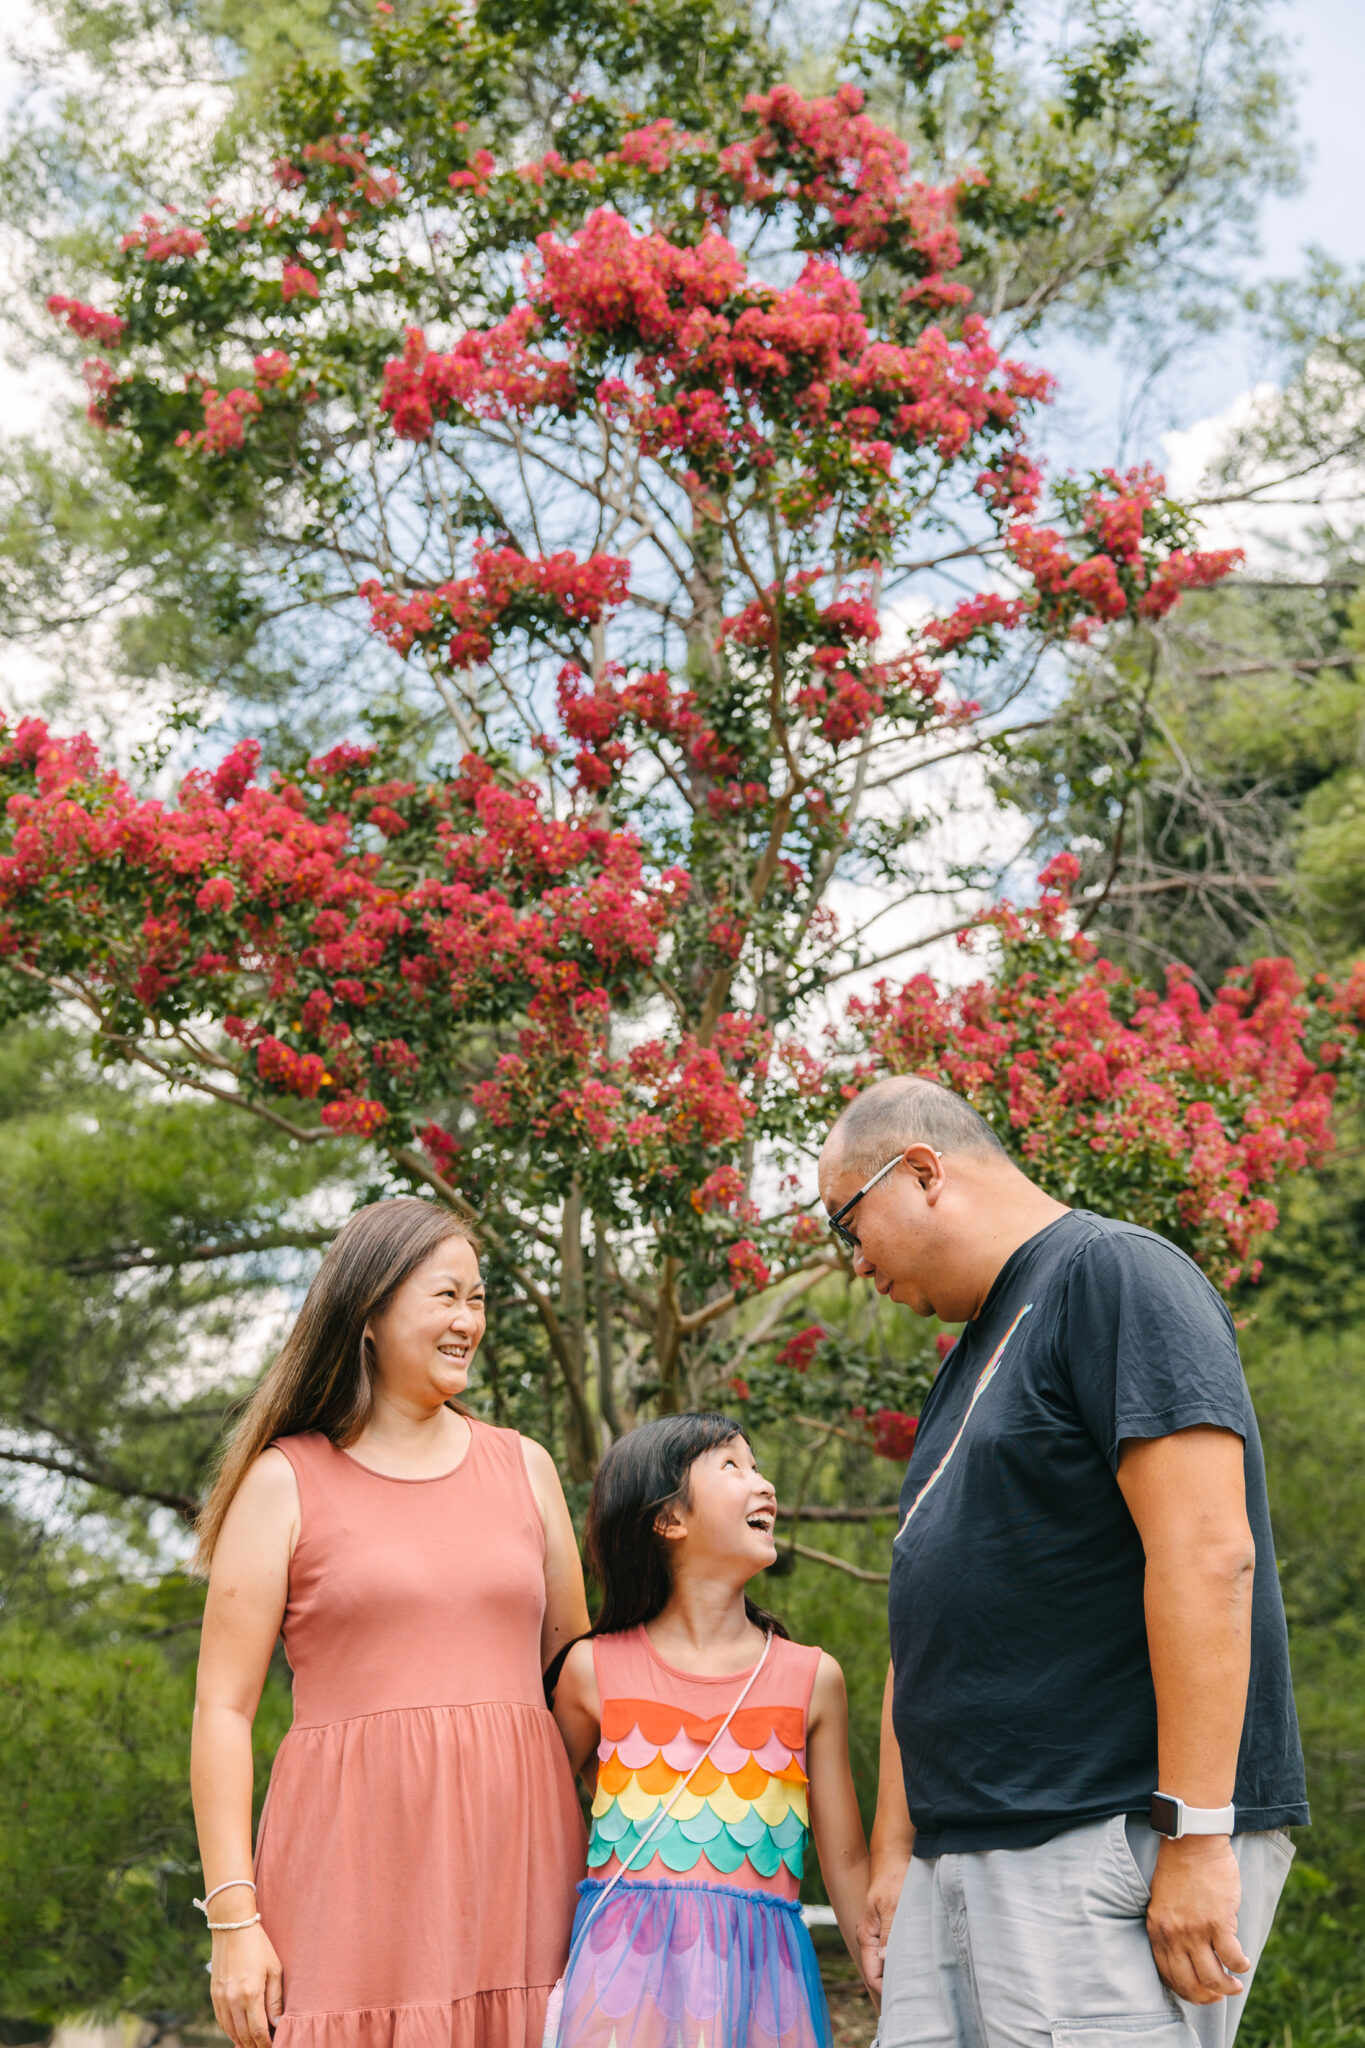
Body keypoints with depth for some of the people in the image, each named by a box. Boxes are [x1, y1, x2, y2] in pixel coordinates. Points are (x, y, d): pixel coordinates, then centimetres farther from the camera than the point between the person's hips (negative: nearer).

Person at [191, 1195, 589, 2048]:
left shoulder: (524, 1467, 15)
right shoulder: (286, 1481, 4)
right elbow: (223, 1709, 0)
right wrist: (233, 1917, -9)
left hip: (513, 1852, 3)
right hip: (357, 1863, -3)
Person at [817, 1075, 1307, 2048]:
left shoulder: (1112, 1274, -7)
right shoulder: (974, 1356, 22)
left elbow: (1208, 1554, -17)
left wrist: (1197, 1836, -21)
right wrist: (895, 1852, 19)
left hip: (1112, 1848, -9)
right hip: (963, 1858, 9)